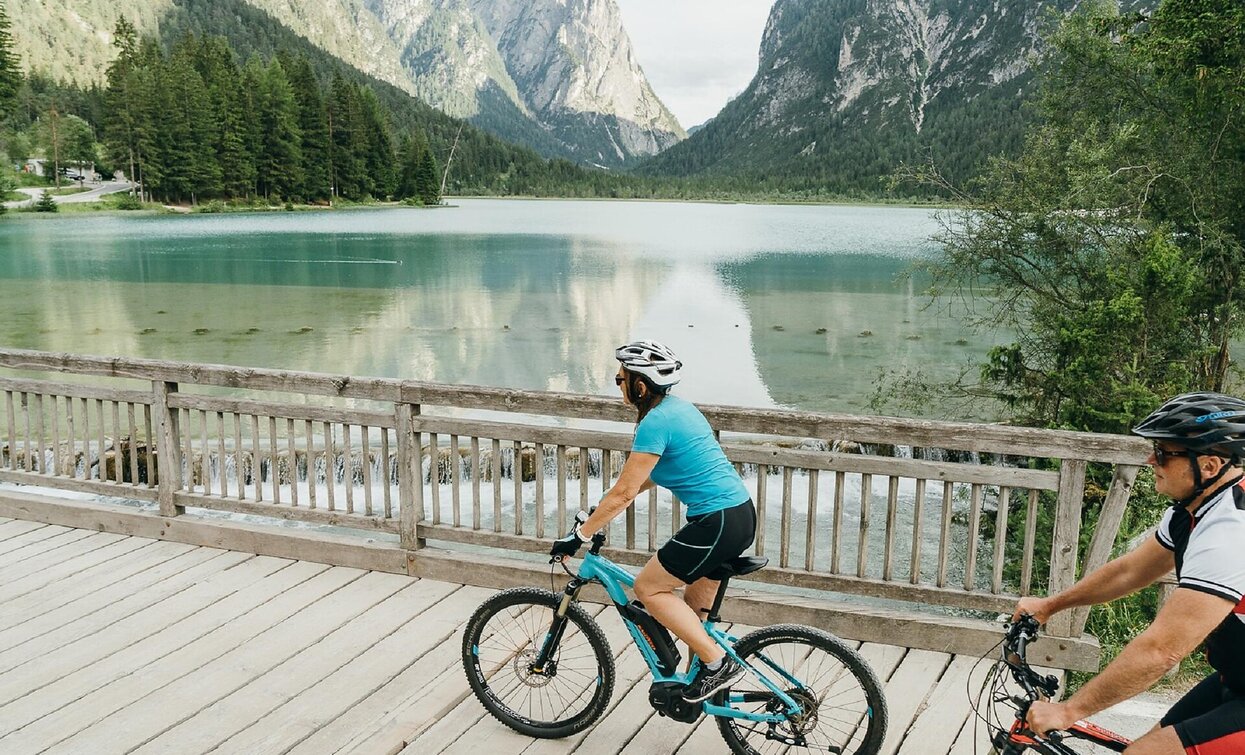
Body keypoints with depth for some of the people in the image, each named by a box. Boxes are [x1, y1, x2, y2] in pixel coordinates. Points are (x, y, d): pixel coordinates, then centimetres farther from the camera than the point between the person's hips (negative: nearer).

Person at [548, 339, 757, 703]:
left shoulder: (655, 422, -16)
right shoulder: (677, 407, 14)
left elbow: (624, 492, -15)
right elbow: (649, 477, 24)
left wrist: (578, 536, -8)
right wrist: (603, 510, 25)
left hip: (717, 522, -10)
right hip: (741, 513, 10)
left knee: (648, 588, 2)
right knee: (695, 609, 19)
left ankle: (719, 663, 2)